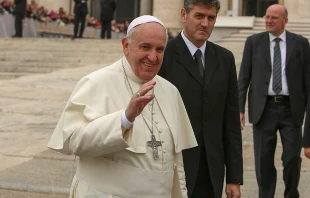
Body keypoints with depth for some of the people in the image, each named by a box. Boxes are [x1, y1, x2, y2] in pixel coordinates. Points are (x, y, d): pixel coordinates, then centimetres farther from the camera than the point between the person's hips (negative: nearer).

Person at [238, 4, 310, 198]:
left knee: (293, 158, 2)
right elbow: (244, 77, 3)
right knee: (263, 159, 5)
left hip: (291, 109, 0)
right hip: (263, 108, 1)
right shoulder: (253, 42, 4)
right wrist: (239, 108, -4)